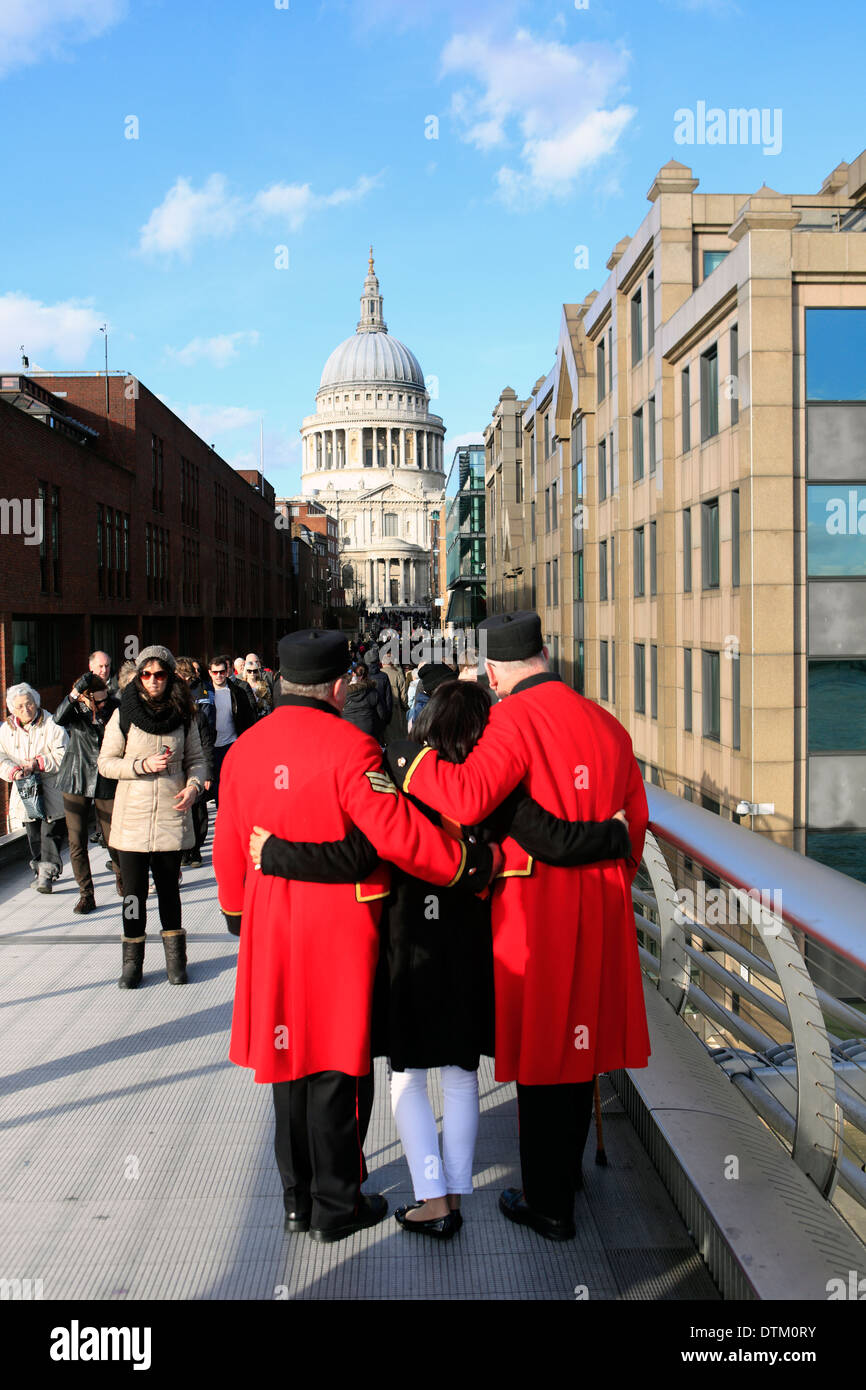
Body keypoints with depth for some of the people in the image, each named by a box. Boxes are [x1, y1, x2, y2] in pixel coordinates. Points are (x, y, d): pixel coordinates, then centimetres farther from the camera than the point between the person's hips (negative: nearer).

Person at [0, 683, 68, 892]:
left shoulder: (51, 725, -5)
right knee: (33, 834, 10)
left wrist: (39, 763, -20)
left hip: (51, 789, -4)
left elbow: (62, 755, -9)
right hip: (25, 790, 4)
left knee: (50, 831, -11)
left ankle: (47, 872, -12)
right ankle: (39, 869, 21)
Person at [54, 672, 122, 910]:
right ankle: (86, 895, 11)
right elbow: (59, 718, -29)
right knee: (76, 842, -1)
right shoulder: (76, 708, -5)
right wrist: (76, 691, -41)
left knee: (112, 839, 3)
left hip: (108, 782, 0)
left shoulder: (116, 706, -4)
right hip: (76, 782, 0)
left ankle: (121, 877, 33)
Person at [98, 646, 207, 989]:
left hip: (172, 813, 1)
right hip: (133, 816, -1)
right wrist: (143, 765, -15)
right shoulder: (124, 714, -1)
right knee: (134, 891, 3)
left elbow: (196, 759, 9)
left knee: (168, 887, 10)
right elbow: (105, 762, -1)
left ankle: (175, 958, 20)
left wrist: (194, 785, -11)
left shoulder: (183, 716, 3)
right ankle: (132, 961, 14)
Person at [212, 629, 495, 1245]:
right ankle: (336, 1205, 19)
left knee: (290, 1052, 17)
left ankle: (299, 1196, 30)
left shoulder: (243, 750, 3)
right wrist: (466, 861, -14)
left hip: (271, 926, 6)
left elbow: (229, 847, 10)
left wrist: (239, 911, 23)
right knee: (338, 1063, 7)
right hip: (340, 926, -6)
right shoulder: (349, 746, -17)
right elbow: (397, 833, -25)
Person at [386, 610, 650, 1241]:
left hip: (537, 908, -7)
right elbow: (634, 820, 13)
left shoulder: (515, 719, -16)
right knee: (579, 1041, 20)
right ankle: (565, 1173, 39)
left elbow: (467, 798, -29)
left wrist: (404, 757, -16)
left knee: (541, 1048, 6)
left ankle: (549, 1206, 18)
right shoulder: (607, 724, 7)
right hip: (601, 908, 7)